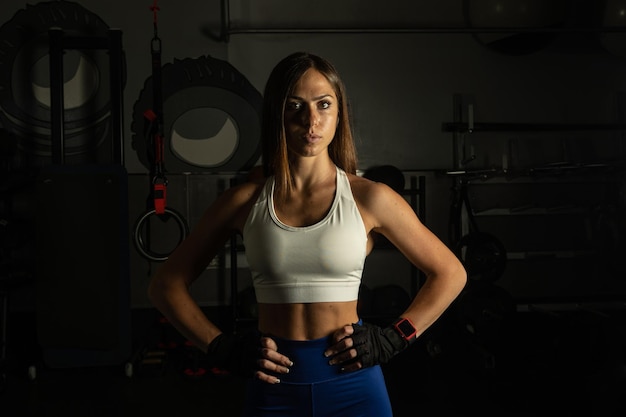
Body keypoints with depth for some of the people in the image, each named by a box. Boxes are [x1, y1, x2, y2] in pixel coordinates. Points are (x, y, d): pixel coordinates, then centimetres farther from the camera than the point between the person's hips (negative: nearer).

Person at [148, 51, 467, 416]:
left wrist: (392, 339, -4)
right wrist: (223, 348, -4)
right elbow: (167, 284, 6)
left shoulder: (368, 197, -4)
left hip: (351, 383, -1)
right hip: (274, 387, 1)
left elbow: (450, 273, 5)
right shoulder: (245, 200, -1)